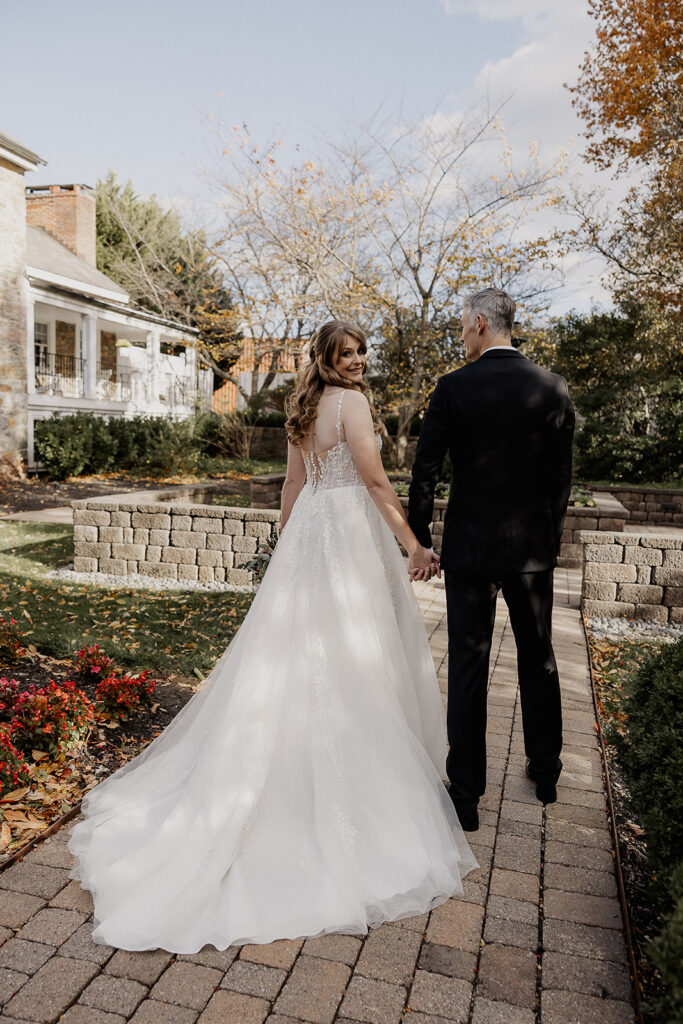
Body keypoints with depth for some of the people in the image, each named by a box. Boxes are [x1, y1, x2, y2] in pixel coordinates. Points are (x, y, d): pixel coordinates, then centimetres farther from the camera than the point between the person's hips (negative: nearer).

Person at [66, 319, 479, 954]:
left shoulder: (303, 407, 13)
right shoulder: (351, 401, -12)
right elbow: (375, 480, -17)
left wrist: (292, 541, 23)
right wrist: (413, 545, -14)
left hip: (306, 530, 8)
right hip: (349, 531, -8)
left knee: (292, 646, 14)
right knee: (353, 655, 1)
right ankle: (355, 767, 13)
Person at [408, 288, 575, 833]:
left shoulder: (453, 388, -10)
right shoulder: (554, 388, -1)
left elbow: (425, 472, -10)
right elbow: (562, 477, 3)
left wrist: (419, 541, 1)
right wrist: (551, 540, 15)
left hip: (470, 547, -3)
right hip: (532, 547, 3)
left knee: (468, 665, 5)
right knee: (538, 657, 18)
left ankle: (467, 793, 15)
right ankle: (546, 771, 35)